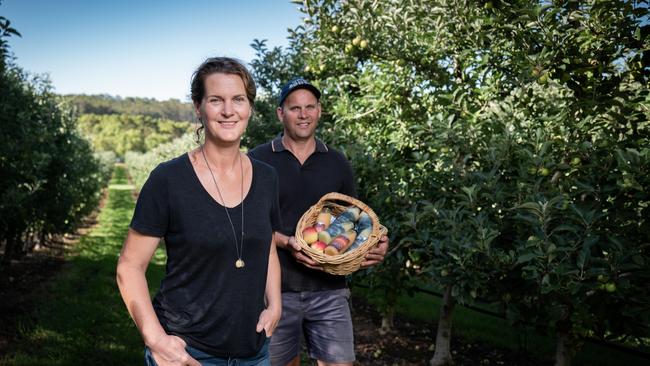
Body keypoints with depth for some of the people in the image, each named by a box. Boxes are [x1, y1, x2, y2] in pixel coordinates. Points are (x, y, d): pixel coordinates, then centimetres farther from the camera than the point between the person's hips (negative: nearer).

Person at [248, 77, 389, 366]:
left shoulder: (337, 163, 7)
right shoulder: (258, 160, -2)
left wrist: (375, 243, -9)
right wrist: (285, 242, -21)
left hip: (329, 289, 2)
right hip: (276, 288, -1)